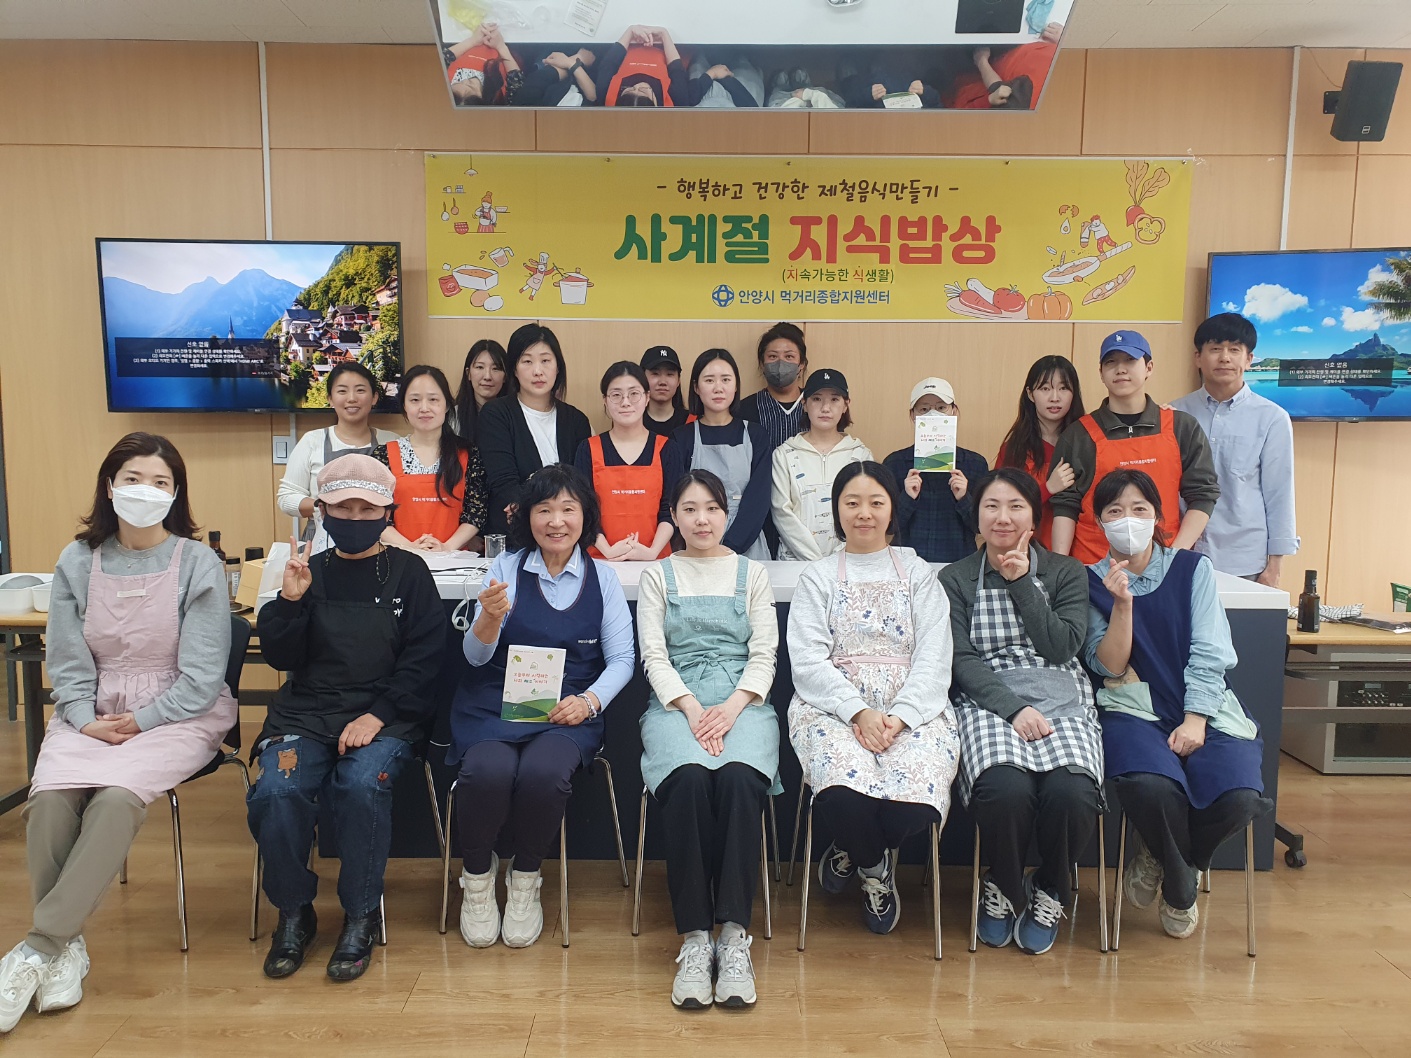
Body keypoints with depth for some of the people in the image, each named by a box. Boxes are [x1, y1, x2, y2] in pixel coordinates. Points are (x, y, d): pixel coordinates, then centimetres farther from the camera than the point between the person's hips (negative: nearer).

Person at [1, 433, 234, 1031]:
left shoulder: (198, 565, -4)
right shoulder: (77, 563, 6)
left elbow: (201, 674, -7)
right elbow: (67, 663, 6)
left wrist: (141, 722, -14)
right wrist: (85, 719, -10)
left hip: (178, 714, -3)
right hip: (92, 714, 3)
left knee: (115, 799, -30)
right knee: (50, 799, -25)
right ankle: (67, 947, -11)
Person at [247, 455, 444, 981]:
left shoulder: (408, 572, 6)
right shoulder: (309, 571, 12)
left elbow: (423, 659, -1)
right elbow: (279, 656, 7)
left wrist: (377, 715, -13)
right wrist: (290, 598, -10)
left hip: (385, 715, -2)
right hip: (306, 712, 2)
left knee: (362, 785, -31)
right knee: (277, 791, -25)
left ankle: (361, 916, -8)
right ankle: (293, 912, 2)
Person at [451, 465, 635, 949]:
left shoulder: (602, 577, 9)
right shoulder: (506, 568, 7)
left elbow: (622, 658, 7)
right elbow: (476, 655, 1)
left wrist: (589, 701, -12)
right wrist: (490, 618, -21)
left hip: (568, 709, 0)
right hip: (495, 702, 0)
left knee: (543, 773, -31)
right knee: (488, 771, -30)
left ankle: (525, 880, -2)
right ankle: (477, 878, 0)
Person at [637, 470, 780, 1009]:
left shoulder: (752, 574, 15)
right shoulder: (657, 576, 14)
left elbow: (764, 655, 7)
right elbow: (654, 656, 4)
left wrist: (733, 707, -12)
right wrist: (692, 708, -12)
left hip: (743, 701, 1)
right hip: (676, 702, 0)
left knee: (738, 779, -33)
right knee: (688, 780, -33)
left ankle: (734, 936, -27)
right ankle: (694, 939, -25)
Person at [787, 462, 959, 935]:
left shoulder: (918, 574, 16)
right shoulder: (817, 577, 13)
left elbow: (933, 661, 5)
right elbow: (808, 661, 0)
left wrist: (898, 718, -13)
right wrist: (859, 712, -16)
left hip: (911, 709, 1)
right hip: (832, 706, -1)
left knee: (916, 799, -31)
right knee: (843, 792, -33)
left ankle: (853, 851, 8)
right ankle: (875, 867, 6)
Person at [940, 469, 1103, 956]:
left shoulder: (1066, 572, 15)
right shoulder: (955, 579, 12)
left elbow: (1063, 646, 0)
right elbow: (961, 659, 0)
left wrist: (1021, 582, -2)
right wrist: (1013, 708, -15)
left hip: (1060, 698, 1)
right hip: (989, 701, -1)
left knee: (1071, 792, -30)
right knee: (1005, 790, -32)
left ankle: (1048, 891, 3)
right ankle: (1001, 889, 1)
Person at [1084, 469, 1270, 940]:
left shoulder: (1193, 568, 6)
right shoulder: (1093, 581, 5)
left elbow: (1209, 653, -1)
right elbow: (1110, 668, -3)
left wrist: (1195, 722, -12)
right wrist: (1122, 604, -16)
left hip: (1202, 708, 2)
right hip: (1135, 711, -1)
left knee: (1238, 795, -27)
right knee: (1149, 785, -34)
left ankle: (1162, 859, 8)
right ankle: (1180, 888, 1)